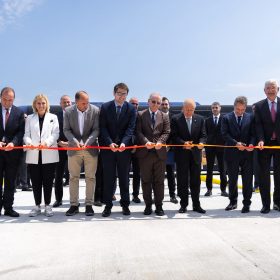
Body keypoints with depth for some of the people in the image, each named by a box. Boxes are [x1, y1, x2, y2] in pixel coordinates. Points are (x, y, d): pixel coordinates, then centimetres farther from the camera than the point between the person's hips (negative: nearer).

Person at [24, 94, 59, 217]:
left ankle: (47, 205, 13)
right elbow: (26, 134, 7)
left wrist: (47, 142, -19)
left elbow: (55, 134, 0)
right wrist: (29, 142, -16)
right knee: (36, 182, 5)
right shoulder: (30, 118, 15)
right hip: (33, 155, 1)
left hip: (49, 155, -1)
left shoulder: (53, 117, 11)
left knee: (48, 181, 3)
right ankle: (37, 206, 15)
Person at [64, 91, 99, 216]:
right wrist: (75, 142, -17)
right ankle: (74, 205, 17)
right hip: (74, 148, 1)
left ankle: (89, 204, 15)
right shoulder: (68, 111, -3)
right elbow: (66, 130, -1)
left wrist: (87, 142, -19)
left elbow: (96, 129, -6)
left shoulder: (95, 110, -7)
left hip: (90, 148, -1)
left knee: (90, 177, 4)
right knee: (73, 177, 7)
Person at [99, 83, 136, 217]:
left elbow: (130, 128, -6)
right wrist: (110, 143, -17)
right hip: (108, 147, 0)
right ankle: (108, 205, 14)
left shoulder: (131, 109, 1)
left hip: (124, 147, 0)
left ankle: (125, 204, 19)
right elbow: (103, 128, -4)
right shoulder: (105, 107, 0)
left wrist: (124, 142, -21)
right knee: (108, 178, 5)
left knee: (124, 178, 9)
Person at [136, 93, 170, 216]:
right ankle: (148, 205, 17)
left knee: (159, 181, 6)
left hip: (160, 152, 1)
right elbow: (138, 132, -3)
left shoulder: (164, 116, 10)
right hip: (145, 152, -1)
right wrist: (145, 142, -19)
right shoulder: (140, 115, 5)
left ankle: (159, 205, 15)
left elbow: (166, 132, 2)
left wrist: (160, 142, -16)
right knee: (146, 180, 7)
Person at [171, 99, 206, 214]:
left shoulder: (200, 119, 7)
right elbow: (174, 136, -7)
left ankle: (196, 204, 18)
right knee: (182, 181, 5)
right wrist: (183, 143, -21)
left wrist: (201, 143, -16)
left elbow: (203, 135, 5)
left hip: (195, 153, 2)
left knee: (196, 180, 8)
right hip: (181, 154, -2)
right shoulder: (175, 119, -2)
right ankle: (183, 204, 15)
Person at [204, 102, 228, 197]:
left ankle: (223, 189, 10)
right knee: (209, 169, 5)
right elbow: (206, 133, 8)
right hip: (210, 147, 2)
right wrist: (208, 142, 1)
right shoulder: (207, 120, 8)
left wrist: (225, 143, -7)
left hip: (221, 146, -2)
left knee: (222, 169, 4)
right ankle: (209, 189, 12)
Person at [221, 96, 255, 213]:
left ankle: (246, 203, 13)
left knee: (247, 179, 2)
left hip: (247, 153, 0)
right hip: (232, 153, 0)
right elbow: (225, 134, -6)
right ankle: (233, 201, 25)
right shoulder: (226, 118, 2)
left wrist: (251, 144, -17)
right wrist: (236, 143, -18)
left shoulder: (250, 117, 5)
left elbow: (253, 133, 2)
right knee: (232, 179, 11)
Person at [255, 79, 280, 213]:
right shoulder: (259, 106, 3)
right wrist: (260, 140, -18)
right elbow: (258, 125, -4)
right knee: (264, 175, 3)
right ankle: (266, 204, 10)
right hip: (265, 144, 0)